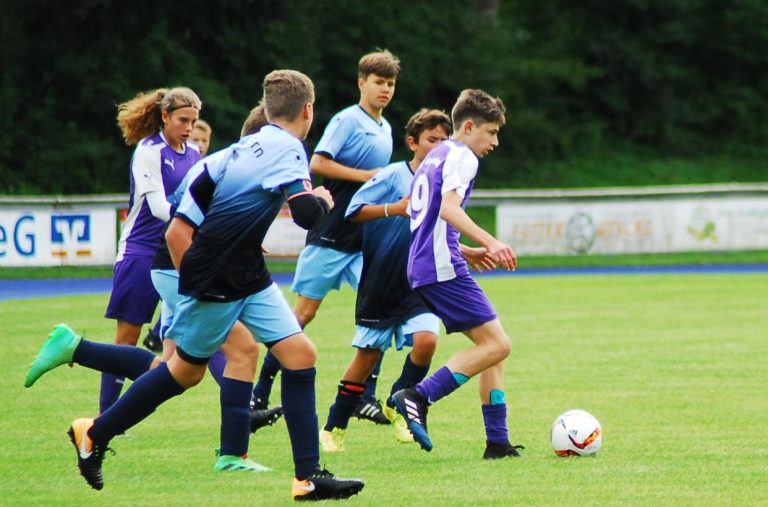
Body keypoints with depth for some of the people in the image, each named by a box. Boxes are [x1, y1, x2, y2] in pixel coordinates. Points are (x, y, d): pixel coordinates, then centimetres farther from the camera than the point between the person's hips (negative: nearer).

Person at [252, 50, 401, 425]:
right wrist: (364, 176, -20)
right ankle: (260, 393, 5)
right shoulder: (347, 120, -8)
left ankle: (366, 397, -2)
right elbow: (318, 163, -19)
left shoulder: (385, 128, 16)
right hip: (331, 235, -7)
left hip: (365, 238, 7)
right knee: (304, 312, -3)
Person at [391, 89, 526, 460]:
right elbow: (449, 208, -22)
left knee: (492, 346, 10)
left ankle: (497, 442, 4)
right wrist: (490, 243, -33)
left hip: (423, 267, 10)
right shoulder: (461, 156, -5)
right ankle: (419, 397, -19)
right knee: (496, 345, -12)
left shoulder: (434, 158, 25)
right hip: (443, 268, -10)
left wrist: (467, 253, 33)